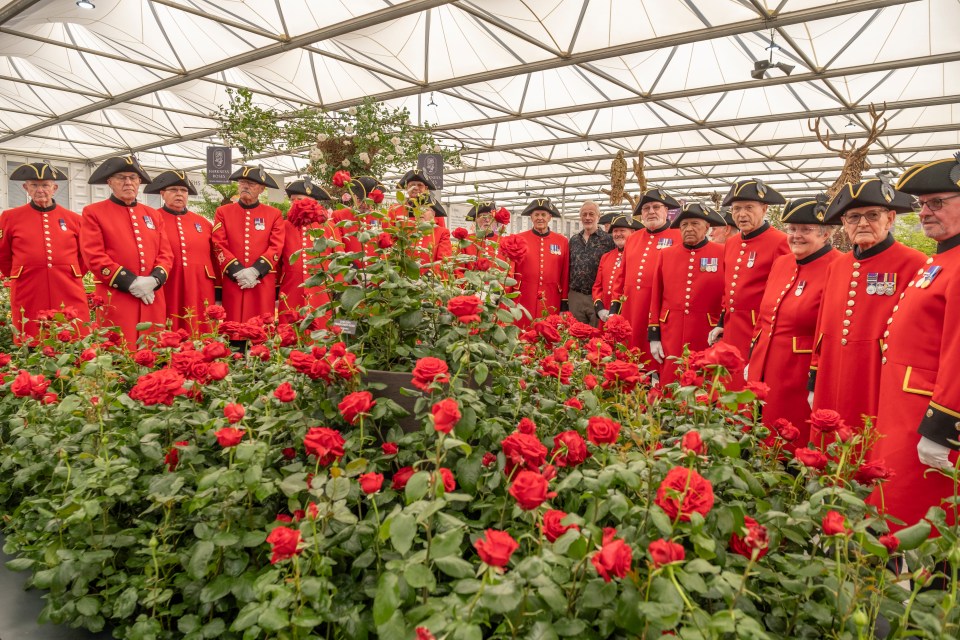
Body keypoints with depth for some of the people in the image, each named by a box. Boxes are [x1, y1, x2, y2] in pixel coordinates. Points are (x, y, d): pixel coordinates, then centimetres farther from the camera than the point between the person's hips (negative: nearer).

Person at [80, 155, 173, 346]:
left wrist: (154, 279, -9)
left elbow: (166, 253, 10)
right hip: (115, 301, -4)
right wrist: (131, 282, -14)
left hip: (153, 300, 4)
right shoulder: (93, 212, 4)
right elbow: (94, 257, -6)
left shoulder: (153, 214, 17)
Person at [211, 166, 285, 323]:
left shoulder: (274, 214, 9)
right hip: (232, 282, 0)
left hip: (263, 284, 0)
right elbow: (219, 246, 0)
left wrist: (255, 271, -14)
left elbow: (276, 248, -2)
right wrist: (238, 272, -13)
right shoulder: (223, 212, 10)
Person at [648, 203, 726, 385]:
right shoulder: (665, 255, 7)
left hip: (708, 336, -2)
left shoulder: (722, 254, 0)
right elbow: (656, 297, 7)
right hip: (671, 336, 2)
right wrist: (654, 336, 4)